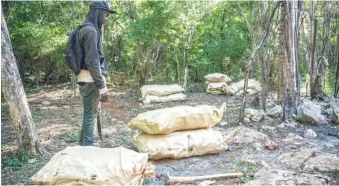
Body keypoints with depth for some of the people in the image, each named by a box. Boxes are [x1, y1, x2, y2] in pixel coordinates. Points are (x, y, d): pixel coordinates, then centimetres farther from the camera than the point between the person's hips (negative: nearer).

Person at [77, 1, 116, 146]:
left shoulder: (90, 29, 16)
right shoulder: (90, 30, -15)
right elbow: (92, 61, -21)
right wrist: (102, 87, -20)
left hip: (89, 78, 10)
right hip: (90, 79, -10)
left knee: (91, 112, 18)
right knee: (90, 113, -2)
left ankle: (83, 144, 29)